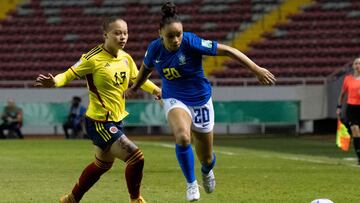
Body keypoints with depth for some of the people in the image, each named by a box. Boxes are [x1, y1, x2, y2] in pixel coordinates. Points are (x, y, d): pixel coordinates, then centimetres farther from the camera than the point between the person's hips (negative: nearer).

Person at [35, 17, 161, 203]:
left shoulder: (126, 58, 3)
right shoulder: (94, 58, -18)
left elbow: (137, 79, 21)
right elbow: (69, 74, -15)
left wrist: (156, 90, 14)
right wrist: (54, 82, -34)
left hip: (116, 120, 9)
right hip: (99, 122, -9)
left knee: (102, 164, 25)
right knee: (136, 157, -16)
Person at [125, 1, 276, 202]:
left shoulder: (191, 42, -24)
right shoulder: (155, 48, -12)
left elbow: (227, 50, -24)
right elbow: (147, 67, 12)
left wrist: (256, 69, -28)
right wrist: (135, 87, 27)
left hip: (200, 100, -1)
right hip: (175, 100, 1)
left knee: (207, 158, 10)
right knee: (183, 137, -33)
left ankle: (207, 171, 50)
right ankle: (191, 183, -12)